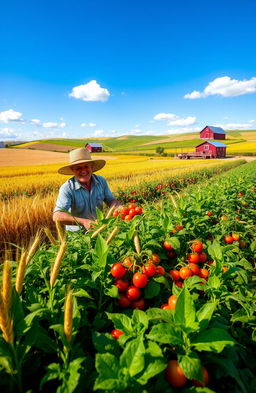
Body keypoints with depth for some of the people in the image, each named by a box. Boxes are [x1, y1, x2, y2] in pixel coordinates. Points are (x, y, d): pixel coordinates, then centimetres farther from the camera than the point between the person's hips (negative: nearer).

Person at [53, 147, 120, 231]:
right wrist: (83, 222, -38)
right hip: (76, 233, -4)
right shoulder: (67, 188, -18)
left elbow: (111, 200, 7)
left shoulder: (101, 181, -3)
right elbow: (57, 216, -27)